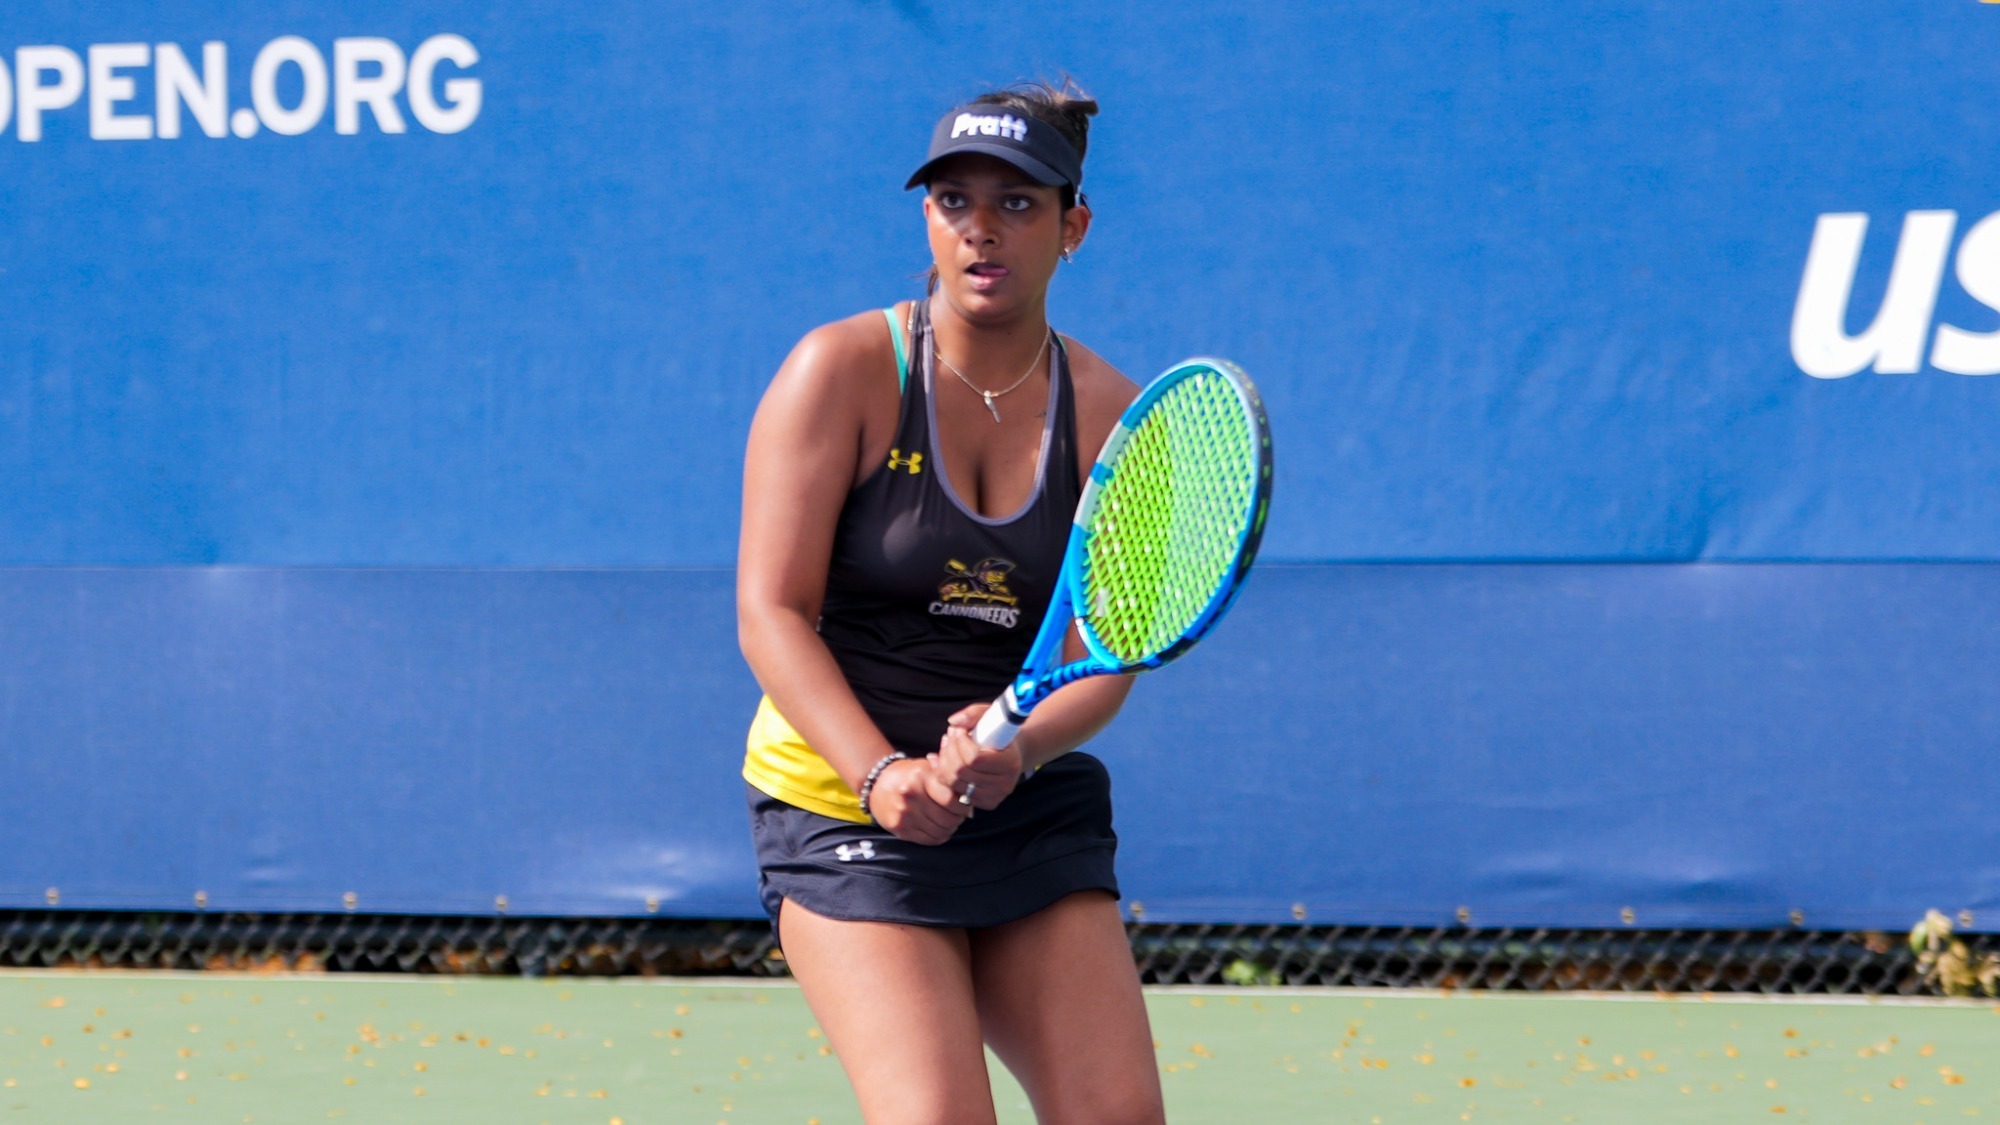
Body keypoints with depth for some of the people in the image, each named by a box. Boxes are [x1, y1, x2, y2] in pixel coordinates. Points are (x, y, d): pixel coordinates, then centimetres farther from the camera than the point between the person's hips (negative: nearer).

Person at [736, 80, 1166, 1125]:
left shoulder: (1108, 412, 2)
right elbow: (771, 611, -12)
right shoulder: (842, 371, -7)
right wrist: (881, 774, -26)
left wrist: (1017, 748, -27)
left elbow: (1103, 652, -5)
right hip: (841, 803, -4)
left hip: (1035, 806, 4)